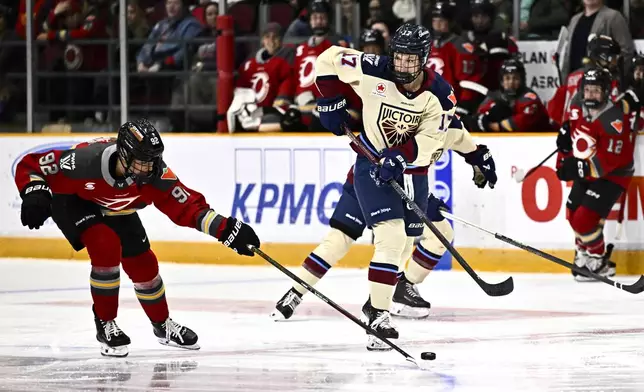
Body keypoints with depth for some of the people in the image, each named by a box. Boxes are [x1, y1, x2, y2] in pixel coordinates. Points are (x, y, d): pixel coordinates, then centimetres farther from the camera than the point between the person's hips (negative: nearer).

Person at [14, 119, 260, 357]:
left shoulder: (155, 174, -30)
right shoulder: (87, 160, -41)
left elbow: (187, 207, -25)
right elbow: (30, 166, -30)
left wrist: (227, 230, -34)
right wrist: (35, 195, -47)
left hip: (116, 210, 5)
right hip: (73, 202, -5)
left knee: (143, 264, 3)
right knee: (106, 248, -26)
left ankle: (162, 325, 29)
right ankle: (105, 324, -8)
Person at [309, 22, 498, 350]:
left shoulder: (439, 94, -14)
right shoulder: (376, 72, -19)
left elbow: (431, 141, -17)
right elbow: (329, 60, -8)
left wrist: (399, 159, -30)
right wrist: (331, 103, -9)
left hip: (411, 168, 4)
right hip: (373, 164, -4)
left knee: (404, 240, 9)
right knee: (390, 236, -19)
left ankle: (376, 300, 28)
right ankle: (379, 316, -19)